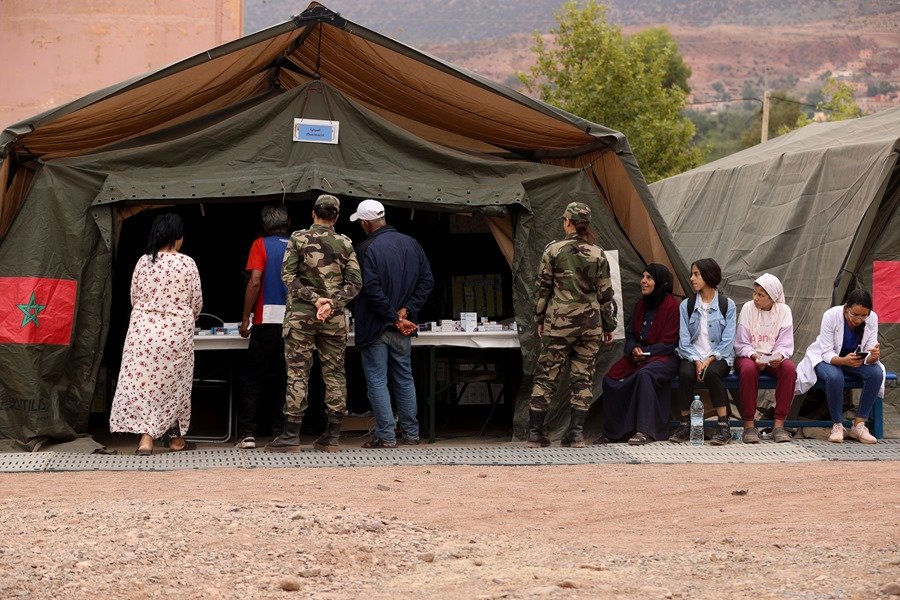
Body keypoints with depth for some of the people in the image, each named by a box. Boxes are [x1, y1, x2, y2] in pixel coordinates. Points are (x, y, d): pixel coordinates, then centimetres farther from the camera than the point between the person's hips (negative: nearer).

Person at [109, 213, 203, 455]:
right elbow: (196, 303, 0)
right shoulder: (187, 263, -6)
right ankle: (177, 439, 22)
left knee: (143, 380, 1)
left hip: (144, 329, 1)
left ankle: (146, 437, -12)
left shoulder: (143, 262, 0)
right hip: (177, 332, -1)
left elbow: (134, 298, 8)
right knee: (174, 383, 11)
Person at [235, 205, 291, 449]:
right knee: (284, 378, 13)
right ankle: (281, 428, 13)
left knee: (254, 380, 2)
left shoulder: (261, 245, -2)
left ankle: (247, 433, -5)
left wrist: (245, 319, -6)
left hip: (267, 321, -3)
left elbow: (255, 281, -11)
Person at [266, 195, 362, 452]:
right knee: (334, 373, 7)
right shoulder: (344, 243, 4)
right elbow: (355, 282, -2)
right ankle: (332, 436, 8)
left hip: (301, 316, -2)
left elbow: (288, 275, -9)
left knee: (297, 373, 0)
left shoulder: (298, 239, -2)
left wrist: (313, 298, -11)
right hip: (334, 318, 2)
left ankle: (291, 435, -2)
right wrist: (332, 303, -9)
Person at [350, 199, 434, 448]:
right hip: (402, 332, 6)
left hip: (375, 326, -6)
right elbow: (427, 281, 4)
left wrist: (396, 318, -16)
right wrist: (406, 311, -3)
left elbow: (371, 289, -22)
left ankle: (386, 436, -1)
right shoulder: (411, 244, 5)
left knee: (377, 381, 1)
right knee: (404, 379, 16)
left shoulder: (368, 249, -15)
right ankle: (411, 433, 21)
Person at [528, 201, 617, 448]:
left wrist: (539, 319, 11)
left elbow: (542, 288, 0)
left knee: (546, 375, 4)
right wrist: (609, 326, 14)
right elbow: (606, 293, 5)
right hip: (590, 322, 2)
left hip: (558, 321, -2)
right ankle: (577, 433, 3)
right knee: (583, 377, 7)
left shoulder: (553, 250, -3)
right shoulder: (598, 254, 2)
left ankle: (535, 432, 3)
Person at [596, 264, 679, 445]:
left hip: (665, 356, -7)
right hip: (638, 357, 7)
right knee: (611, 379, -17)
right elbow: (630, 333, 15)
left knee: (645, 374, -38)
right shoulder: (641, 305, 12)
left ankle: (644, 431, -36)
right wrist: (634, 349, -7)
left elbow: (669, 342, -11)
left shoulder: (672, 306, -9)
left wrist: (645, 352, -15)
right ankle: (612, 432, -7)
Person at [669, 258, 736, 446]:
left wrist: (708, 361, -16)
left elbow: (727, 341, -3)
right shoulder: (686, 305, 9)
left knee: (711, 373, -35)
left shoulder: (727, 305, 3)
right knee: (685, 373, -32)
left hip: (719, 357, -2)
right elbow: (684, 340, 2)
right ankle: (685, 425, -23)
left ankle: (723, 426, -33)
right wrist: (696, 361, -15)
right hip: (693, 355, 2)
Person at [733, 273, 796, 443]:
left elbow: (785, 345, -2)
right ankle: (749, 425, -28)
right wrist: (754, 356, -23)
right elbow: (741, 344, -3)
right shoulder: (748, 308, -2)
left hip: (774, 359, 2)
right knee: (749, 369, -37)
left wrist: (779, 356, -24)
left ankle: (779, 424, -26)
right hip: (749, 356, -2)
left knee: (789, 368, -32)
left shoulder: (783, 311, 2)